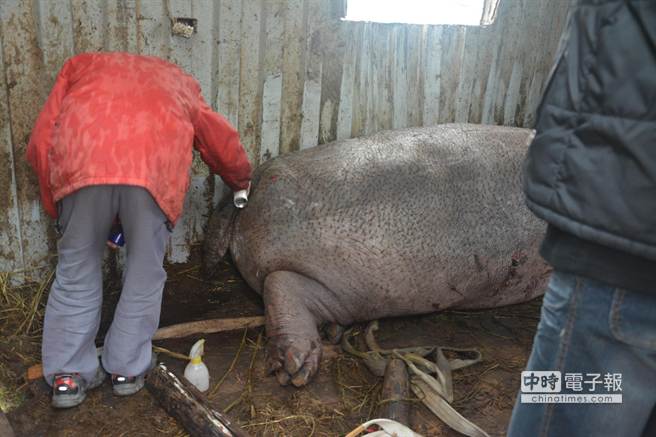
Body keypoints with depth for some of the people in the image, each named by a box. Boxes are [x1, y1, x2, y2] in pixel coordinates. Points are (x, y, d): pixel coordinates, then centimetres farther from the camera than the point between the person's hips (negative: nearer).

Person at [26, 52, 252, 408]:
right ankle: (127, 370, 29)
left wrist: (56, 208, 30)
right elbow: (223, 143, 39)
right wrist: (241, 182, 58)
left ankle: (68, 376, 25)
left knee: (76, 274, 18)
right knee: (144, 275, 18)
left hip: (81, 163, 1)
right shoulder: (178, 80, 37)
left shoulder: (81, 65, 35)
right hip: (154, 169, 0)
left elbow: (42, 140, 23)